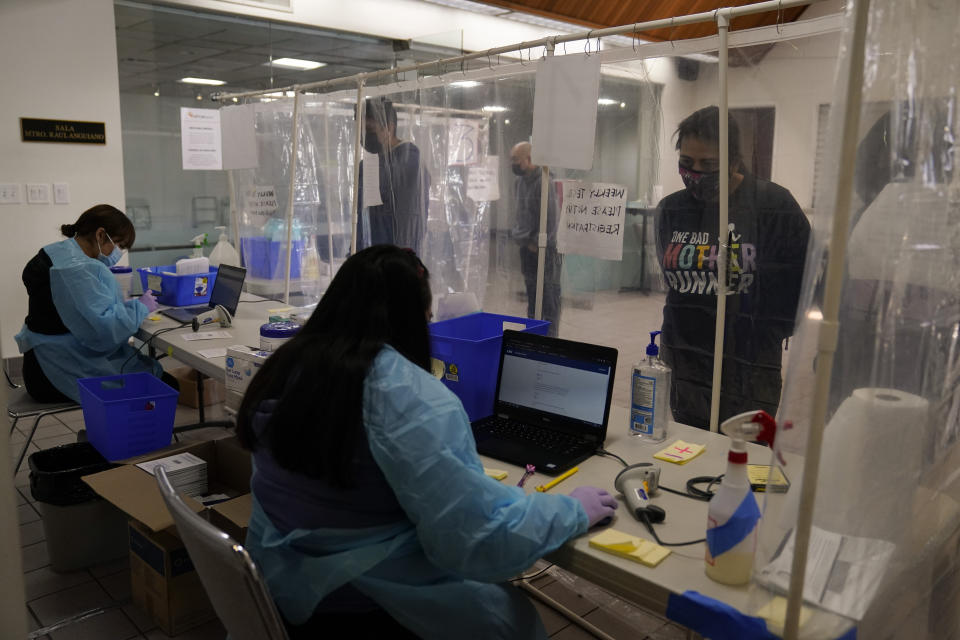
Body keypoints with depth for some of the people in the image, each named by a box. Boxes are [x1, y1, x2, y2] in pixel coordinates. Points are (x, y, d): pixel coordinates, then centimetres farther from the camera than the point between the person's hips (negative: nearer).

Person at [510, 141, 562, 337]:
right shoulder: (519, 182, 12)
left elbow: (550, 219, -17)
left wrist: (537, 243, -11)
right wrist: (520, 238, 9)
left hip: (545, 249, -8)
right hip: (527, 249, 9)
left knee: (549, 301, -3)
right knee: (532, 300, 15)